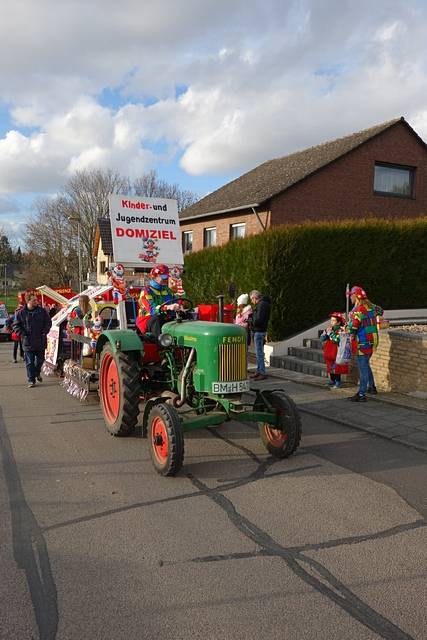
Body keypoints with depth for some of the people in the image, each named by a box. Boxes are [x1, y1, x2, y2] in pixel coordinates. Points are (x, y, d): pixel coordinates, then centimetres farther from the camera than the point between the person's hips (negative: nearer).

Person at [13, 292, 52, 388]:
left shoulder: (41, 311, 1)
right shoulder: (21, 313, -4)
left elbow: (48, 322, 8)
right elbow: (16, 326, 2)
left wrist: (45, 332, -4)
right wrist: (23, 335, -9)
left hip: (40, 341, 2)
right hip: (28, 342, -2)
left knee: (40, 359, 14)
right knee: (30, 362, 0)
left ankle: (37, 373, 40)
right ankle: (31, 380, 8)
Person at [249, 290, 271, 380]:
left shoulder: (262, 304, -16)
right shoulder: (261, 304, 17)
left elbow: (258, 320, -23)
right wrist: (251, 317, 5)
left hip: (259, 331, -11)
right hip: (258, 331, 11)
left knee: (259, 353, -8)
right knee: (258, 353, 15)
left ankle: (263, 373, -4)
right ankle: (259, 371, 23)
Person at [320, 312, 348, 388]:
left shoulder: (341, 330, -15)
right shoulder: (329, 328, 7)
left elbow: (338, 340, -29)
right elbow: (322, 339, 2)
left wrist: (331, 333, -27)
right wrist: (326, 332, -14)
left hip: (337, 353, -7)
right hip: (329, 353, 7)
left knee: (336, 368, -2)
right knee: (330, 367, 16)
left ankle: (338, 383, 9)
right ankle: (332, 381, 30)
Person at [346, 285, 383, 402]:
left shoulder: (358, 309, -18)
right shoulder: (371, 306, 8)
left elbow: (352, 326, -28)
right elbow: (380, 311, 30)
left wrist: (352, 334, -8)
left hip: (363, 342, -9)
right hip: (373, 340, 9)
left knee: (363, 367, -7)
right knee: (366, 365, 24)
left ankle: (361, 394, -5)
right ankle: (372, 387, 36)